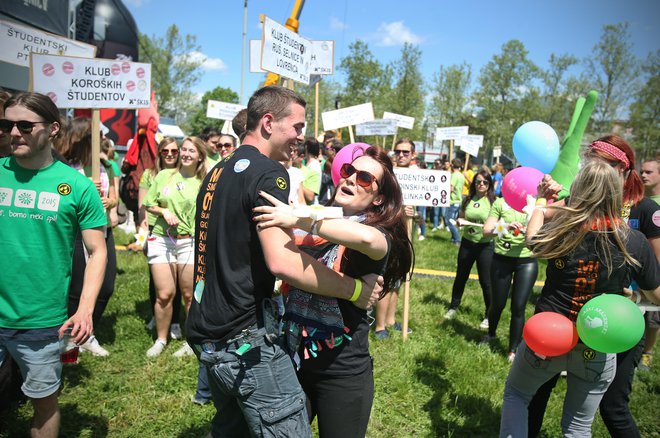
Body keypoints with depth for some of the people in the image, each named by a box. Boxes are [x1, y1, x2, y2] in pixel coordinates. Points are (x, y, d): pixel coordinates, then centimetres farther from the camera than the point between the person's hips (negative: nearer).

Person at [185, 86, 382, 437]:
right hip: (244, 337, -10)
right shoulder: (268, 172, -16)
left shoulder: (218, 172, 13)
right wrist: (356, 290, -18)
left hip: (208, 332, 10)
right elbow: (282, 262, -28)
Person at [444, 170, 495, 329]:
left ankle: (489, 315, 20)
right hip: (467, 243, 4)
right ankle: (453, 307, 33)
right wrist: (459, 221, -9)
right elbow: (461, 218, 12)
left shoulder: (494, 201, -8)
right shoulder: (467, 200, 3)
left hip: (486, 245, -3)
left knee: (485, 281, 3)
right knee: (461, 277, 15)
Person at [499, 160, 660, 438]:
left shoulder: (562, 230, -13)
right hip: (598, 350, 1)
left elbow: (531, 238, 11)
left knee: (515, 394, 24)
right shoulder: (635, 241, -12)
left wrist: (539, 204, 27)